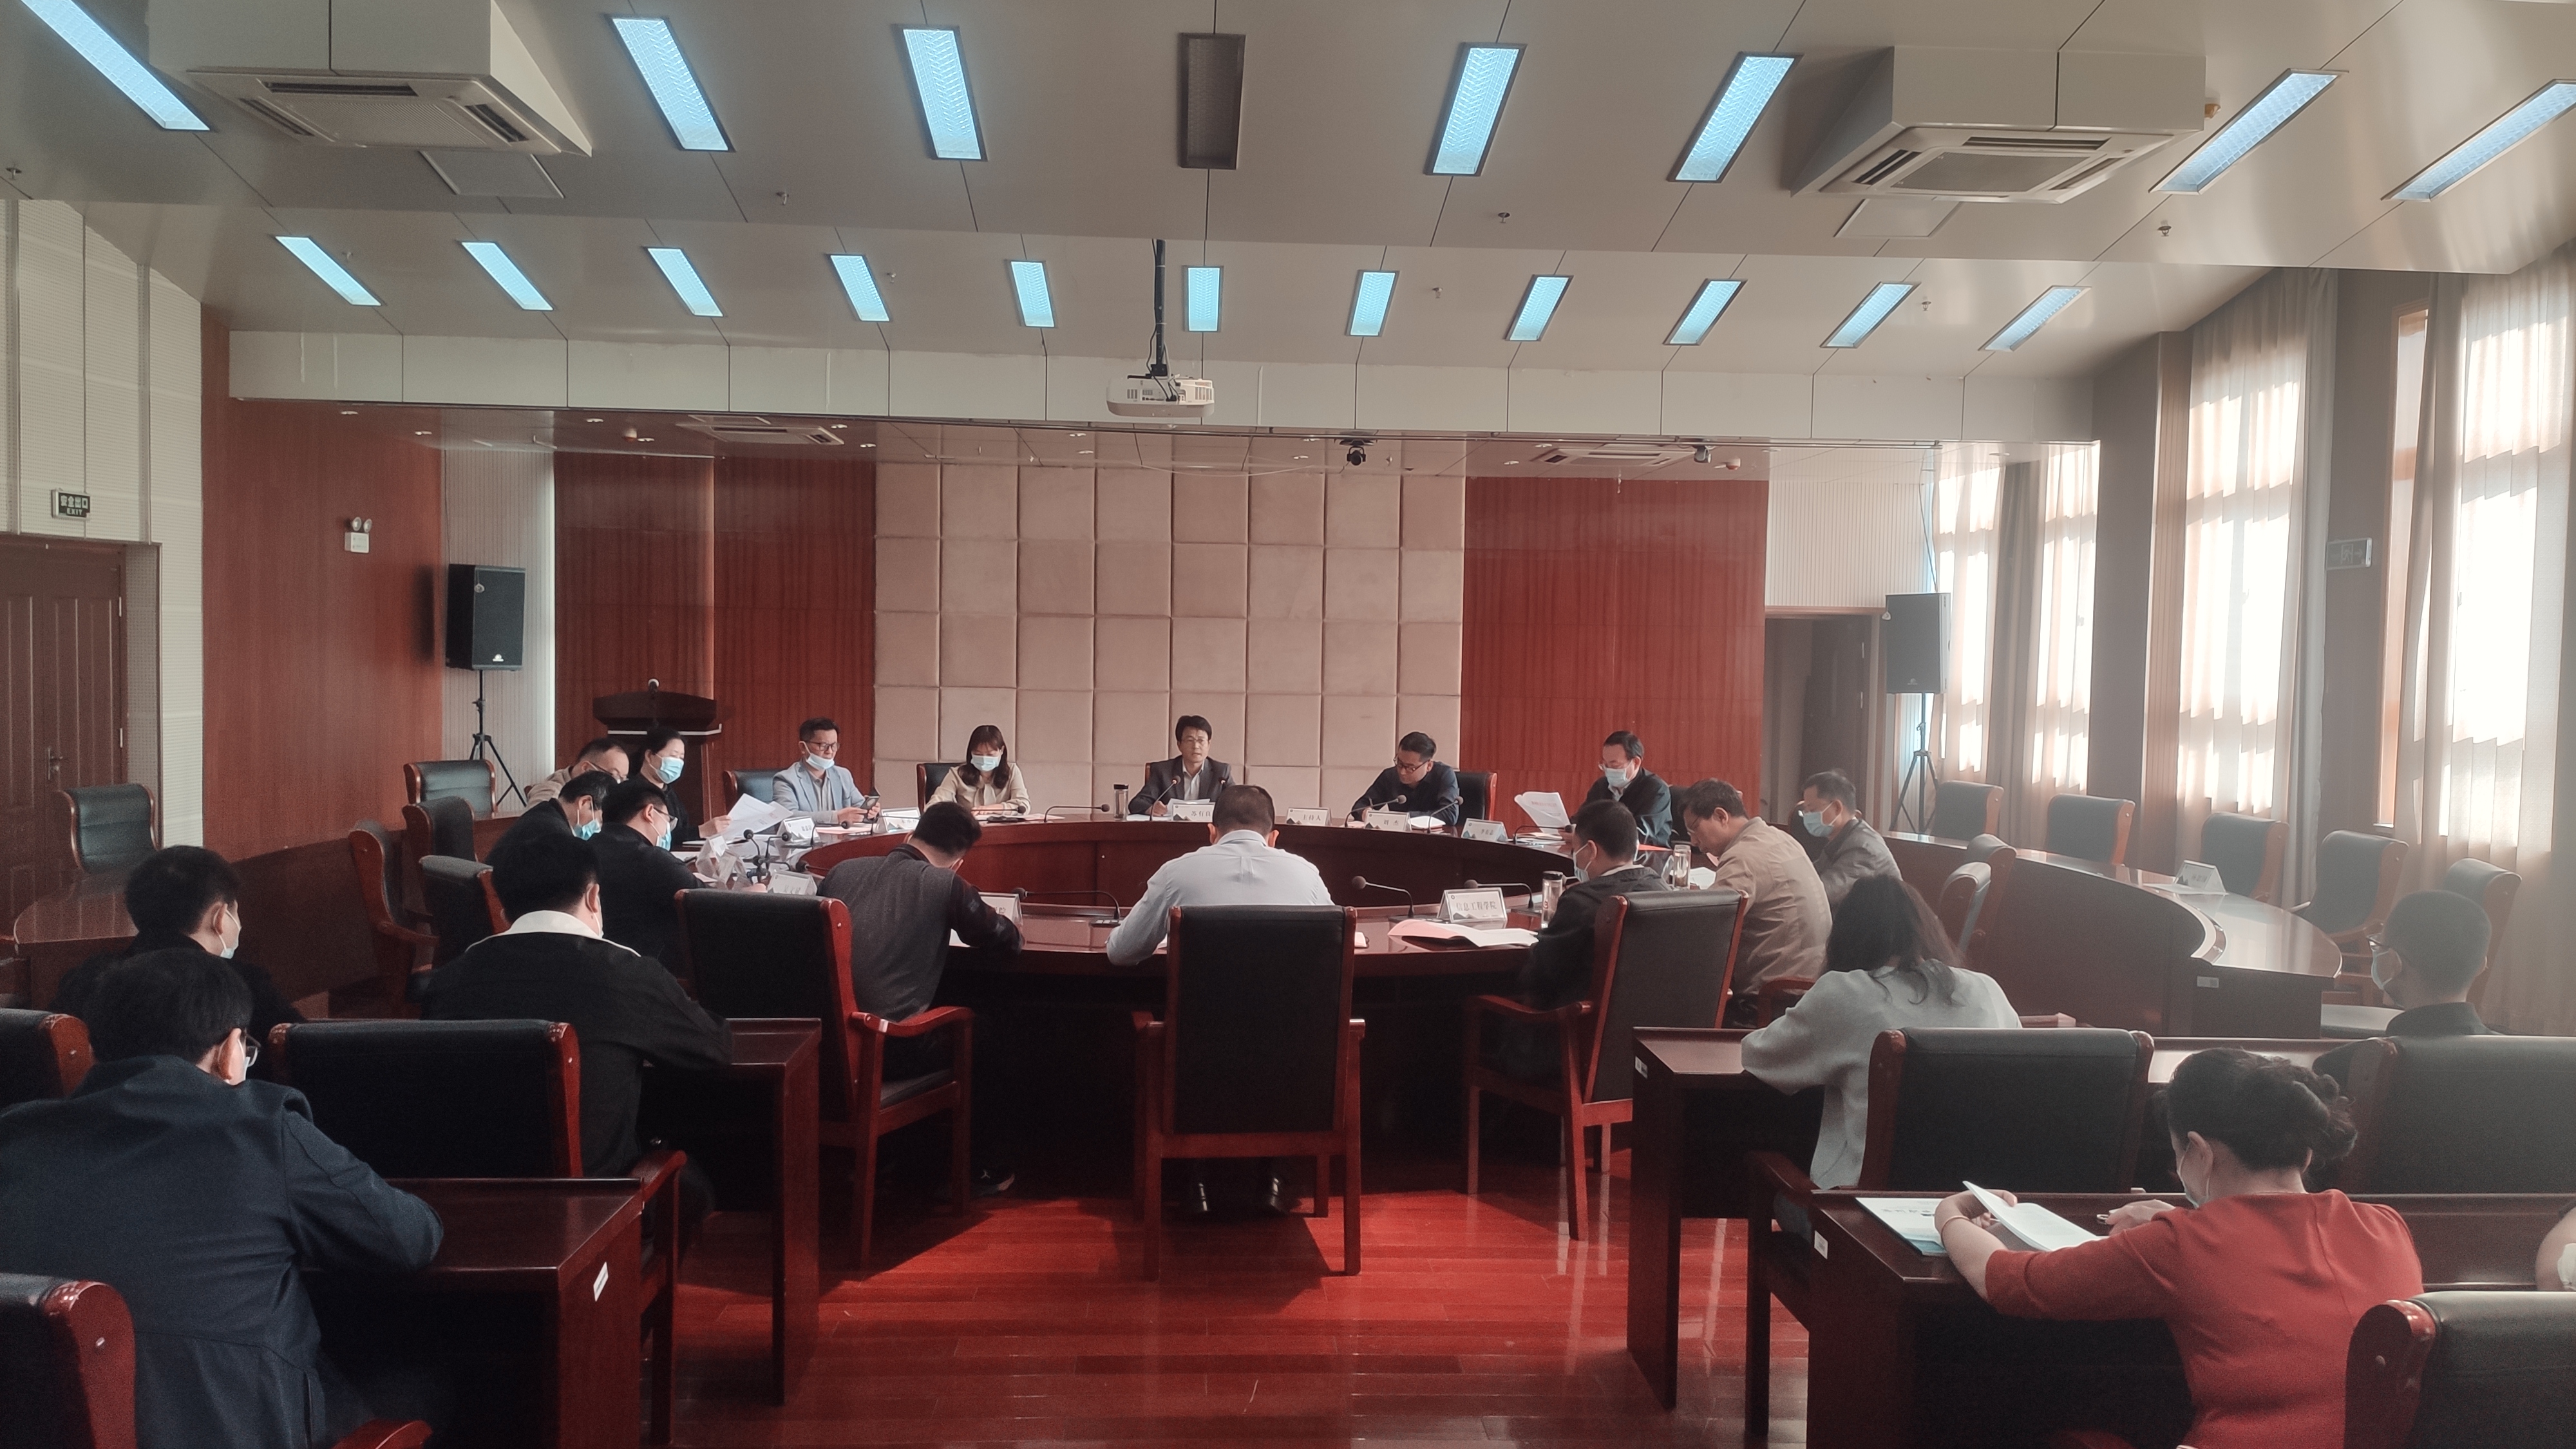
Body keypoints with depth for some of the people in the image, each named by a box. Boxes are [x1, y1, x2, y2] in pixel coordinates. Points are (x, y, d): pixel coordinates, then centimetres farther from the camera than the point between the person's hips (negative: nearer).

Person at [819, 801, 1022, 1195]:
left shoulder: (842, 871, 7)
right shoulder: (945, 884, -6)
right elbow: (1007, 945, 3)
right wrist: (974, 914, 24)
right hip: (891, 1052, -5)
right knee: (987, 1029, 23)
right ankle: (984, 1169, 35)